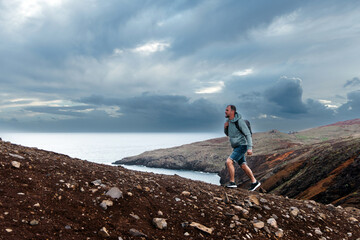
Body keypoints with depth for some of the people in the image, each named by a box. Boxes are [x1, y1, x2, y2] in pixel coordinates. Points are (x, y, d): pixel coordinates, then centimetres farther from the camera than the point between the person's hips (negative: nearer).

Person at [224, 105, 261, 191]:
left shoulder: (239, 121, -19)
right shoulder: (229, 121, 6)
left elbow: (248, 134, -19)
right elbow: (227, 134, 18)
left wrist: (250, 148, -25)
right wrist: (225, 127, -4)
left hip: (241, 146, -9)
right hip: (236, 147, 9)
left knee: (229, 162, -17)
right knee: (243, 166, 14)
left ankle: (232, 182, -7)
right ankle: (254, 182, 25)